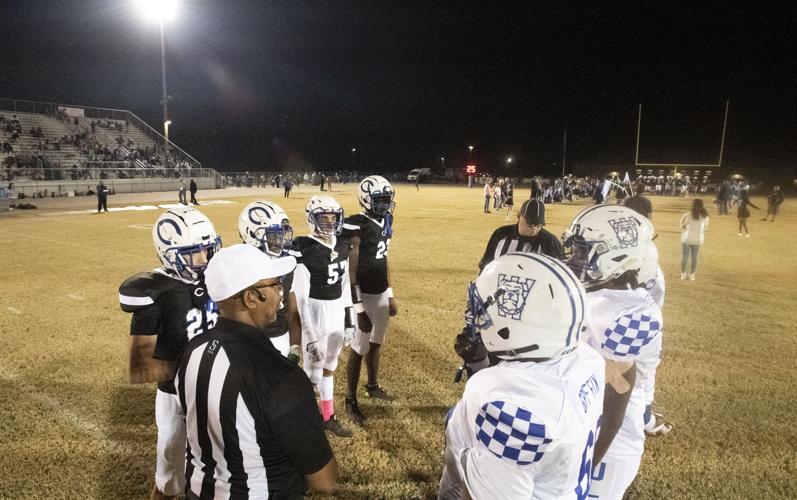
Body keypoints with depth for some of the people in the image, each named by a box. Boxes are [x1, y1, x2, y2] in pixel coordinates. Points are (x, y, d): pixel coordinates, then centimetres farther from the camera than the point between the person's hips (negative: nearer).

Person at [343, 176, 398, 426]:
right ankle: (350, 401, 19)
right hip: (365, 296, -8)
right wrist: (358, 309, -20)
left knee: (376, 343, 22)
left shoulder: (384, 223, 7)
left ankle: (373, 386, 42)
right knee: (360, 349, 2)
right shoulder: (357, 227, -19)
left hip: (382, 294, 8)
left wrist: (390, 295, 19)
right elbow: (350, 272, -19)